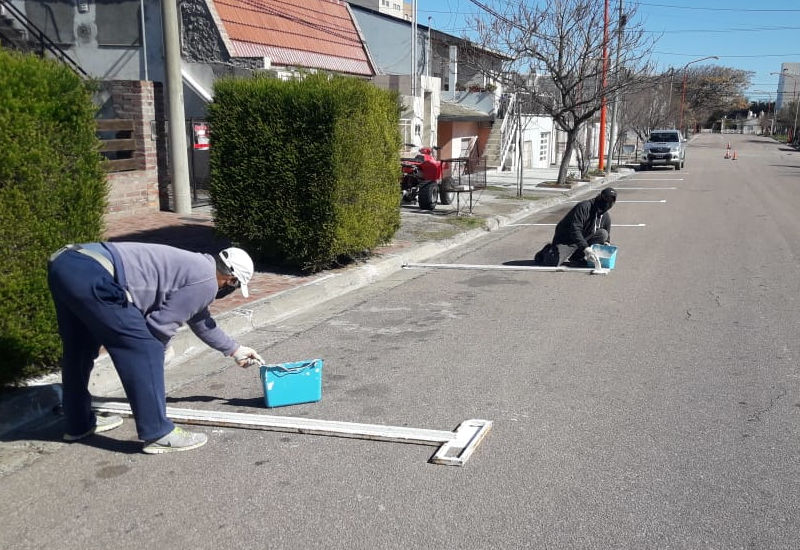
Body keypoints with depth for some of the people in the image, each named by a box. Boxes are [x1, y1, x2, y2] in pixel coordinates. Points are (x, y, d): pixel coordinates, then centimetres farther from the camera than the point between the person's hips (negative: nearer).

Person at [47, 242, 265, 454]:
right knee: (144, 352, -3)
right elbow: (161, 324, -3)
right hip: (92, 276, -11)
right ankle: (158, 434, 3)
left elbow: (200, 319, 42)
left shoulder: (192, 266, 28)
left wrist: (235, 350, 54)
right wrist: (155, 354, 18)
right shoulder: (207, 282, -1)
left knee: (80, 350, 24)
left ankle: (79, 423, 41)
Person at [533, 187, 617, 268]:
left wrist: (606, 244, -11)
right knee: (553, 263, -25)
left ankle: (577, 256, -9)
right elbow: (574, 230, -34)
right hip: (567, 240, -6)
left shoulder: (606, 217, -1)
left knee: (603, 234, -18)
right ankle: (549, 251, 14)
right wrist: (585, 248, -44)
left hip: (584, 240, 7)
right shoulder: (583, 207, -24)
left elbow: (606, 237, 14)